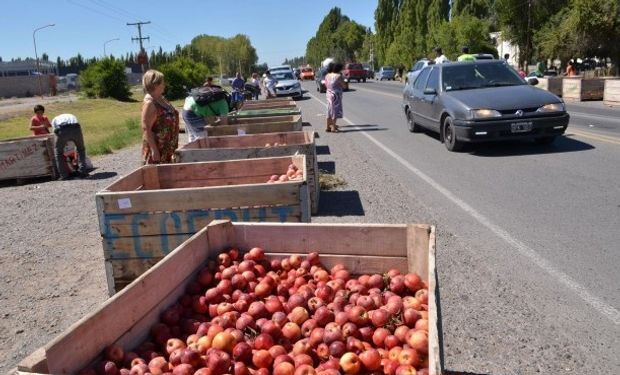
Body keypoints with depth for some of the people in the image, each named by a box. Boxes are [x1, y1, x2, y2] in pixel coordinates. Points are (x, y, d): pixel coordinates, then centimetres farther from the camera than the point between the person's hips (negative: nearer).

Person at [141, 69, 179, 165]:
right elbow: (146, 128, -21)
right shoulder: (149, 103, -18)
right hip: (157, 147, -9)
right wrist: (154, 149, -23)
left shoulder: (161, 98, 10)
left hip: (168, 147, 9)